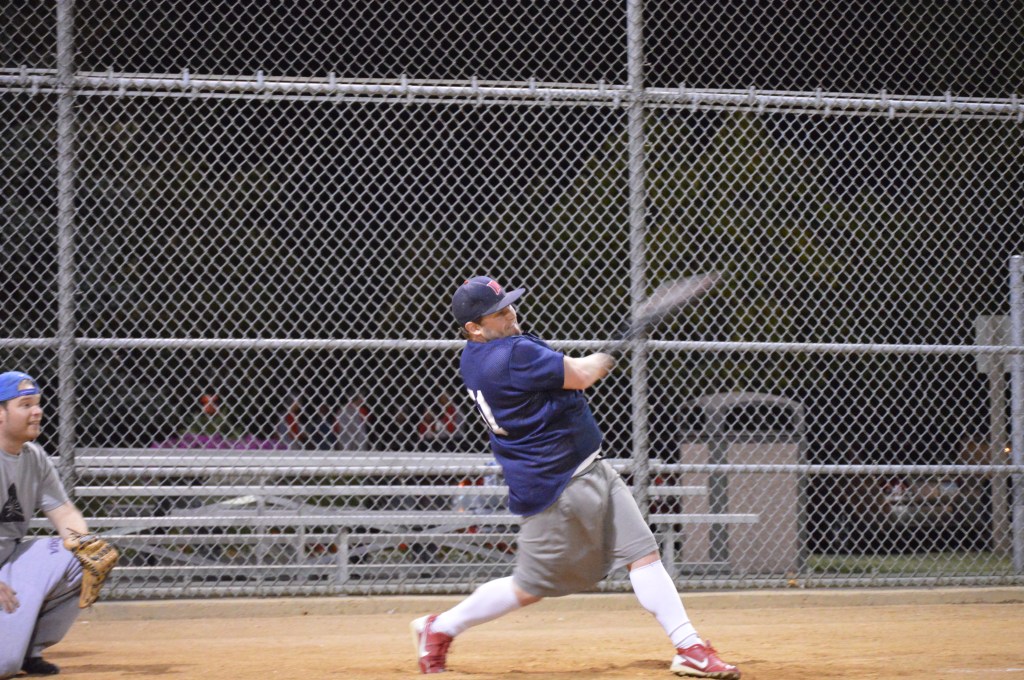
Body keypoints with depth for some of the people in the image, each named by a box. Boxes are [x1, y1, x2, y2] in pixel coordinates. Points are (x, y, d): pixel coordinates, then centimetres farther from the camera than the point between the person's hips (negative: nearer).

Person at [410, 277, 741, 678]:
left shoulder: (475, 357, 5)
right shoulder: (513, 356, -24)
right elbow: (581, 376, -16)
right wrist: (602, 359, 6)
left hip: (590, 471, 10)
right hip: (556, 488, -10)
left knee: (644, 553, 2)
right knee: (530, 588, 3)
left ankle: (689, 648, 0)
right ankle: (440, 628, 20)